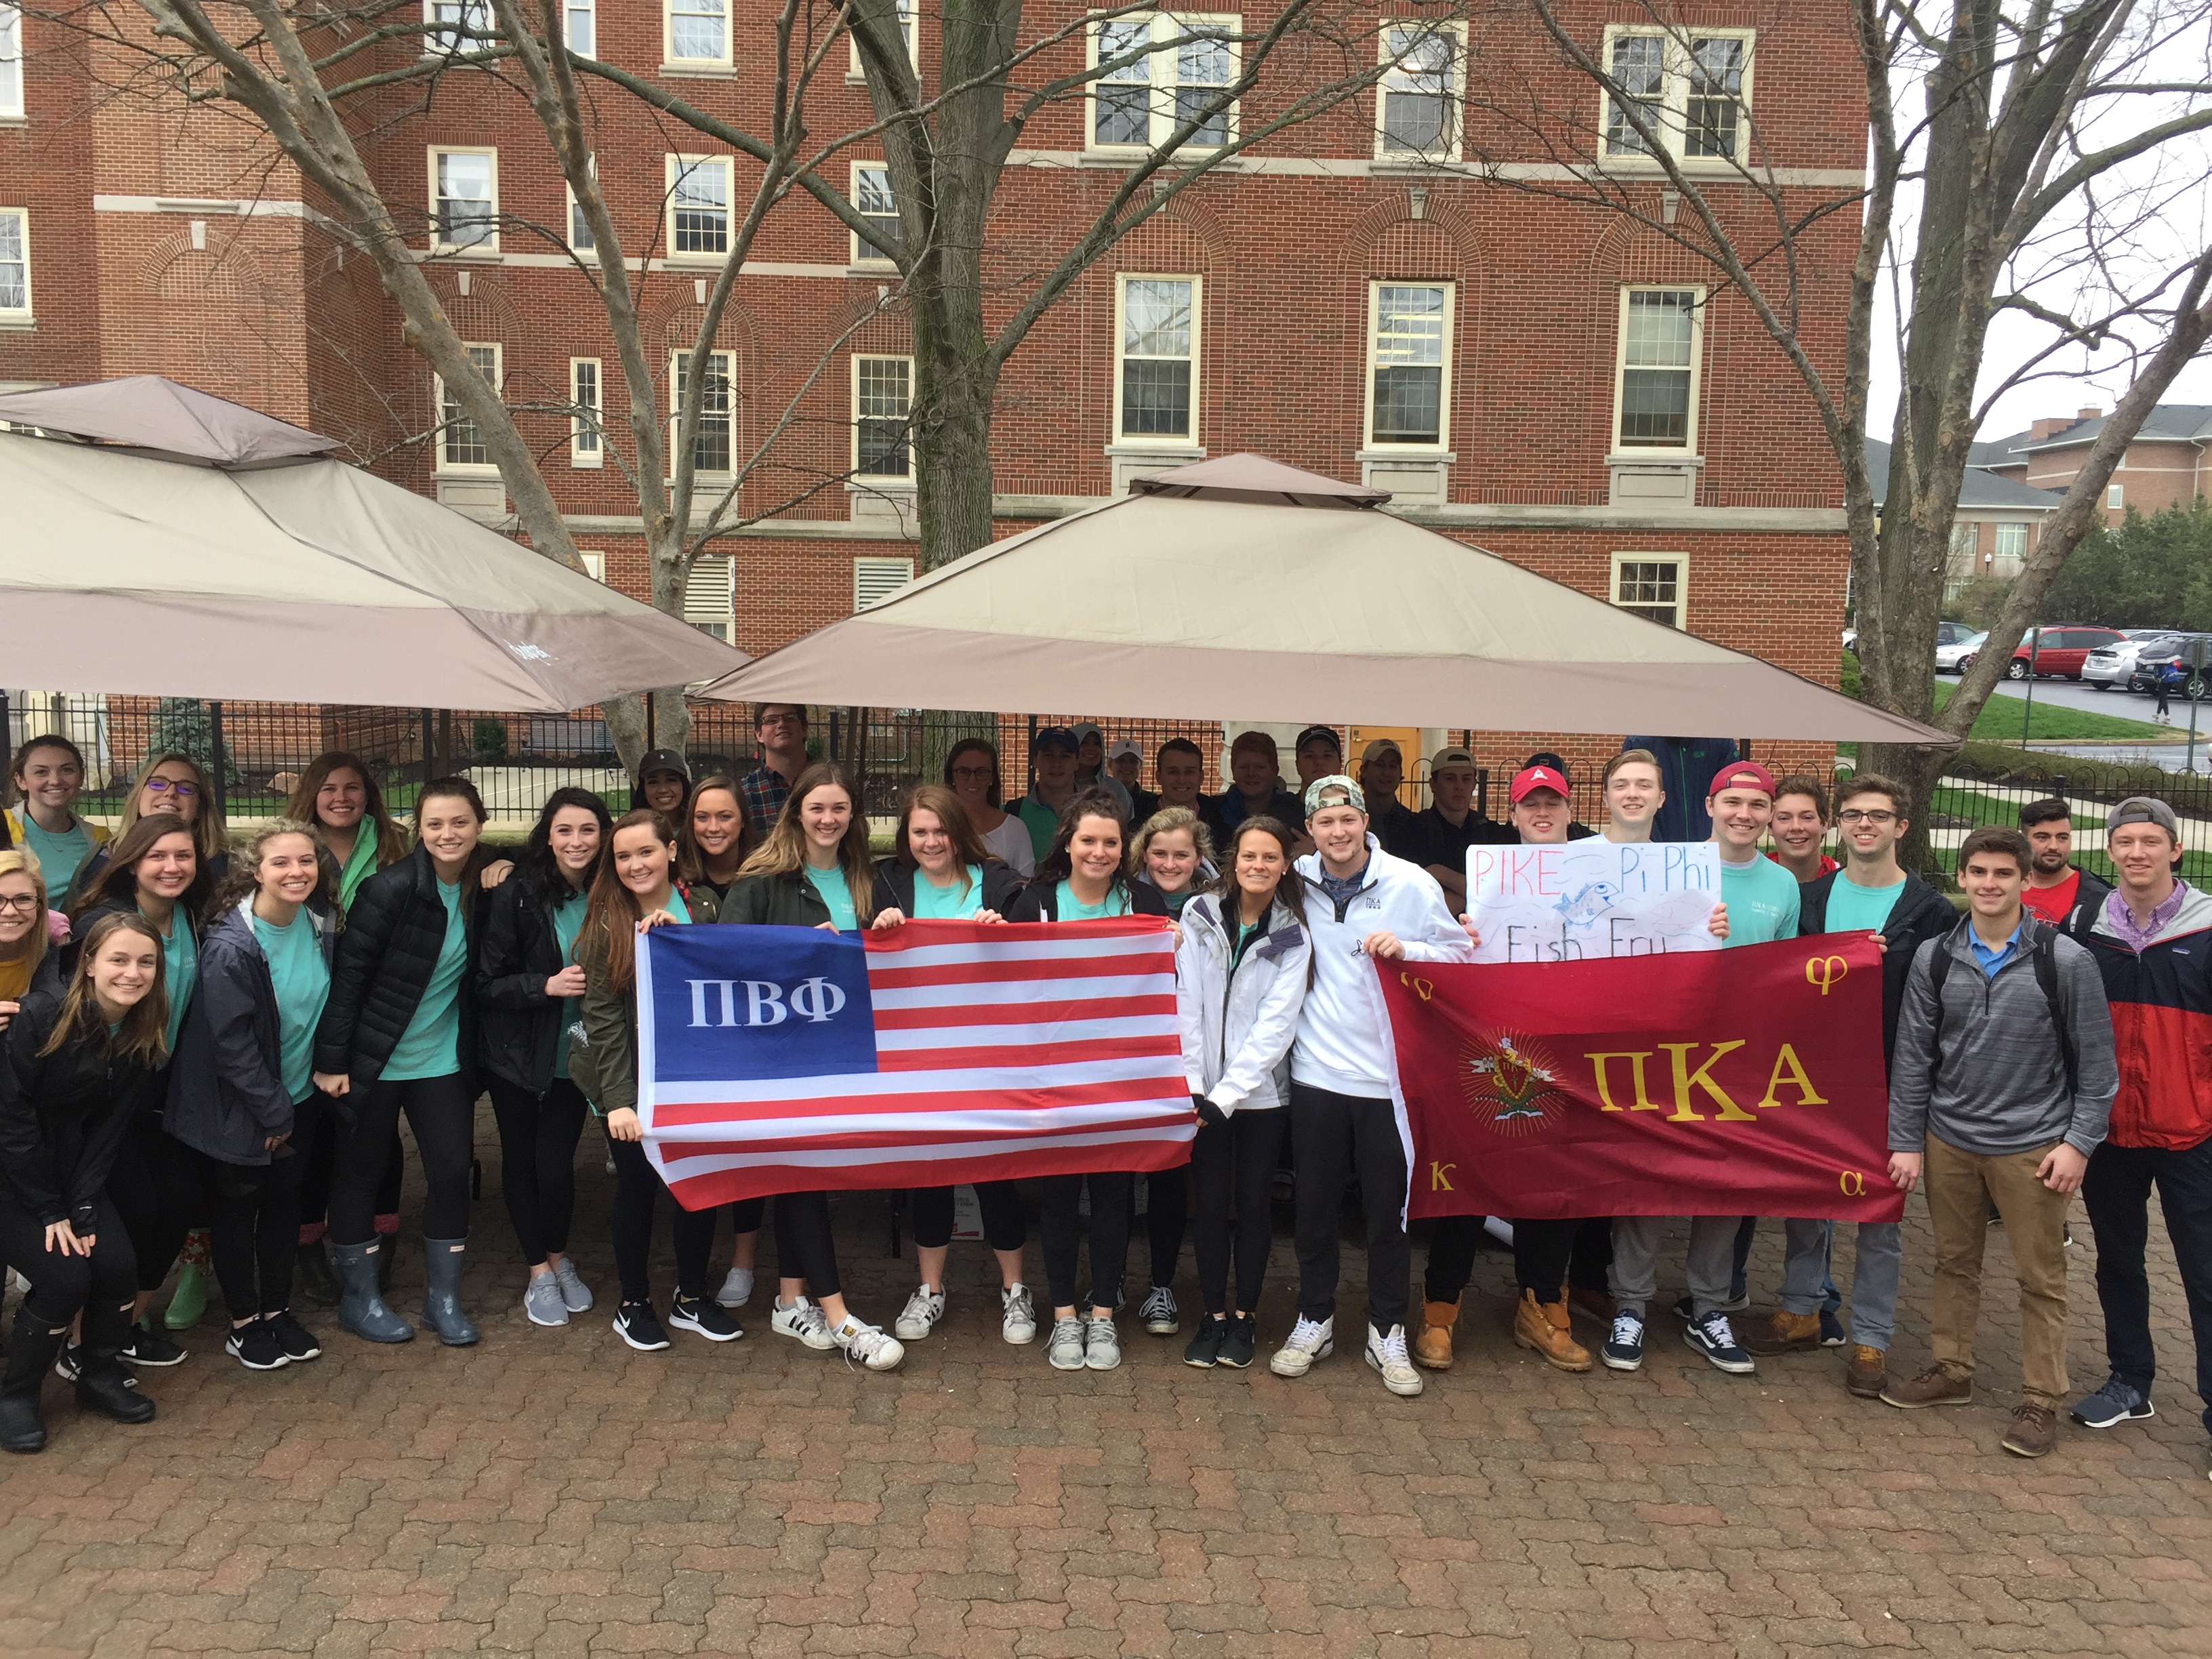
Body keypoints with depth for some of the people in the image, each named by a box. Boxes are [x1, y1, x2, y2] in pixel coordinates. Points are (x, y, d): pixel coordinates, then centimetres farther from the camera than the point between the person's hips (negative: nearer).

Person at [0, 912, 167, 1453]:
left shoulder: (144, 1035, -8)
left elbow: (112, 1125, -3)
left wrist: (81, 1206, -11)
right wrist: (49, 1212, -16)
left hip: (71, 1169, 5)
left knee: (117, 1263, -11)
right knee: (65, 1277, -17)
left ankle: (100, 1376, 14)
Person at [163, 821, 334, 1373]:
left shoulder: (319, 927, -4)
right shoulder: (231, 946, -24)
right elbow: (232, 1042, -21)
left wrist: (291, 1108, 7)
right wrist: (272, 1111, -15)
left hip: (297, 1099, 5)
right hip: (237, 1107, -5)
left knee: (284, 1201, 14)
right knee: (238, 1207, 10)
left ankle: (277, 1310, 29)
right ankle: (244, 1324, 23)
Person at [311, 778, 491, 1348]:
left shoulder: (482, 891, -2)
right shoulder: (391, 889, -18)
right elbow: (347, 975, -16)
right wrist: (330, 1060, -15)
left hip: (443, 1060, 4)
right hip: (374, 1060, -4)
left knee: (452, 1169, 4)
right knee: (360, 1171, 9)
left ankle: (443, 1299, 19)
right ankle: (358, 1298, 25)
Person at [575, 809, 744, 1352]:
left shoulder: (703, 906, 3)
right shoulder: (605, 924, -5)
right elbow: (602, 1019, -9)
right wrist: (618, 1099, -15)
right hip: (636, 1084, -3)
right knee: (637, 1189, 8)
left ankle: (691, 1298, 28)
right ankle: (634, 1304, 26)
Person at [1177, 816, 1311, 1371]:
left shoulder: (1293, 937, -2)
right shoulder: (1198, 916, -2)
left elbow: (1275, 1025, -10)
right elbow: (1185, 1006, -4)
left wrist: (1226, 1095, -17)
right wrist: (1191, 1087, -11)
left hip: (1260, 1092, 0)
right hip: (1204, 1090, 0)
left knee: (1253, 1204, 7)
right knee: (1211, 1203, 5)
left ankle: (1244, 1315, 22)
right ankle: (1213, 1314, 20)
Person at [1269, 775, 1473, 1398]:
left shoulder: (1410, 884, -4)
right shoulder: (1295, 883, 2)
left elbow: (1461, 954, 0)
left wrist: (1405, 949, -16)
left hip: (1389, 1073, -1)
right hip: (1316, 1071, 2)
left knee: (1388, 1208, 7)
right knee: (1315, 1205, 10)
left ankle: (1387, 1333, 22)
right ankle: (1315, 1321, 27)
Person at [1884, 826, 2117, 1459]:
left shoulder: (2066, 961, -7)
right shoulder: (1934, 959, 1)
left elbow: (2097, 1062, -2)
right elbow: (1913, 1056, 4)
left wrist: (2079, 1143, -8)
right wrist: (1906, 1141, 3)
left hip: (2033, 1146, -3)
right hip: (1949, 1140, 3)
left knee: (2041, 1278, 5)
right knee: (1955, 1262, 15)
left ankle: (2042, 1400, 18)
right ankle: (1951, 1372, 31)